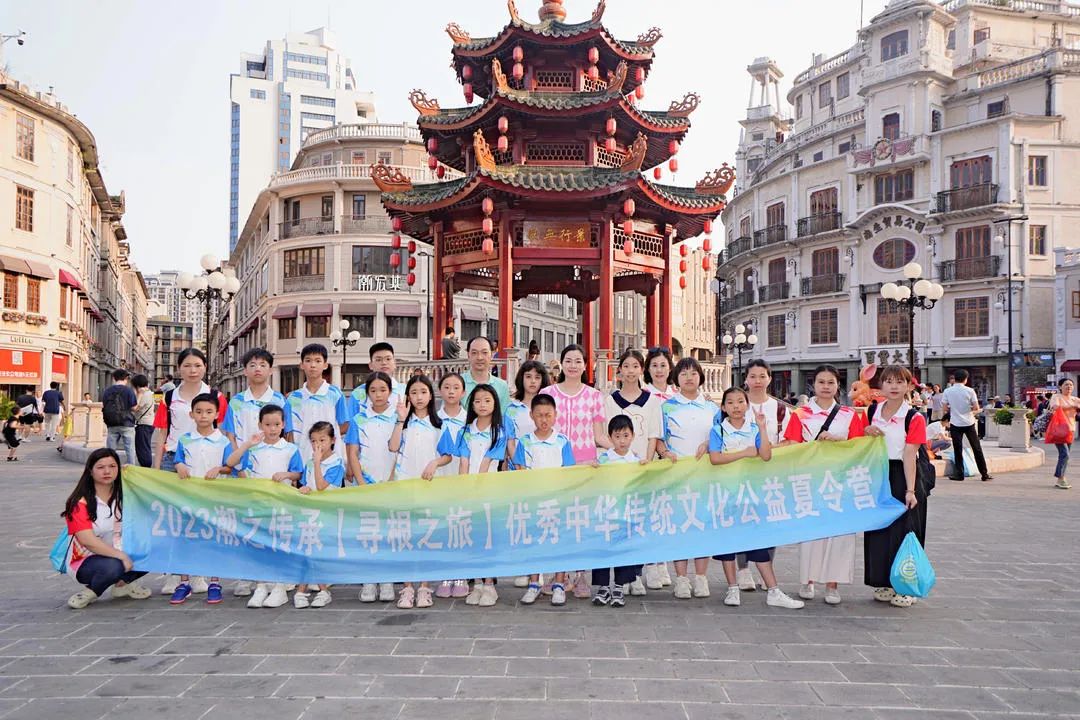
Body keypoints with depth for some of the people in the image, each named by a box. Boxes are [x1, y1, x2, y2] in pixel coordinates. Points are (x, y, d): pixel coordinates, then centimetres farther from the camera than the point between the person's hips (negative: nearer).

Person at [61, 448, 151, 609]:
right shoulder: (80, 503, -14)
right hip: (84, 561, -6)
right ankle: (92, 592, -6)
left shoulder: (122, 496, 3)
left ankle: (122, 584, 5)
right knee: (113, 567, -38)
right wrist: (121, 556, -30)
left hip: (118, 554, 6)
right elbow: (87, 540, -25)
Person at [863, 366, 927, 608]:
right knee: (878, 530, 9)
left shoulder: (914, 418, -9)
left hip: (902, 477, -5)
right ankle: (883, 583, 21)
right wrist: (867, 433, -4)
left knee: (903, 530, 0)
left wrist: (910, 490, -20)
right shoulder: (872, 412, 6)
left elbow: (909, 456, -15)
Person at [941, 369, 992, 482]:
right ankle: (984, 474, 13)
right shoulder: (970, 391, -6)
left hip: (955, 424, 0)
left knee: (958, 450, 4)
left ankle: (959, 474, 4)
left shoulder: (947, 391, -4)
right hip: (969, 423, 0)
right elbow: (976, 408, -6)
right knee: (977, 449, 9)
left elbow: (944, 409, -4)